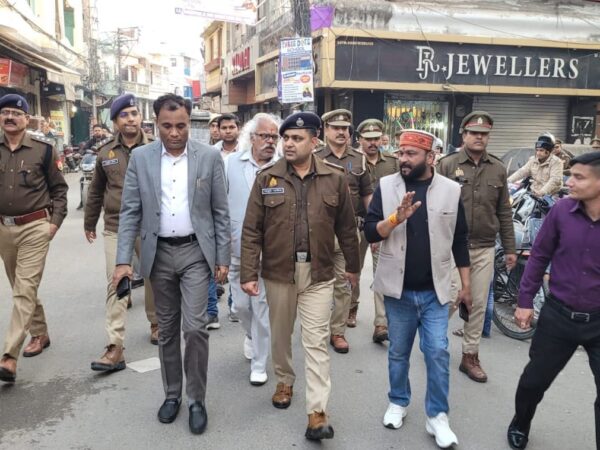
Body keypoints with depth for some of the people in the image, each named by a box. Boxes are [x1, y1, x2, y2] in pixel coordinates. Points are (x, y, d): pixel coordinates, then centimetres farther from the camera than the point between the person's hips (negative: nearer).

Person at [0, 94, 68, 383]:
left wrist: (55, 221, -5)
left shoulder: (43, 149, -4)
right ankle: (40, 335, 33)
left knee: (25, 289, -9)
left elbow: (59, 188, 3)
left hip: (35, 228, -5)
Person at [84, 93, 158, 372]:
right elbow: (96, 192, 13)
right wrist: (89, 223, 17)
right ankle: (115, 349, -1)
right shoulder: (105, 153, 4)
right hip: (116, 228, 1)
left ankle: (155, 323, 40)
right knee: (115, 285, -3)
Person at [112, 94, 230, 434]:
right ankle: (172, 394, 30)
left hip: (196, 252, -2)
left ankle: (197, 400, 12)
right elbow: (130, 211, 0)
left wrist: (223, 257, -3)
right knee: (167, 329, 12)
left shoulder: (210, 157, -3)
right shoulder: (140, 158, 0)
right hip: (159, 253, 2)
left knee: (195, 327, -7)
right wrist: (124, 259, -7)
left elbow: (221, 212, -1)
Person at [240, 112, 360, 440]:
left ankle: (317, 412, 7)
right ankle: (284, 380, 44)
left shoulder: (334, 178, -1)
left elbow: (346, 227, 7)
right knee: (280, 334, 18)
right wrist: (248, 273, -7)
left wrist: (353, 265, 14)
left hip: (318, 274, -1)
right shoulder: (267, 178, -3)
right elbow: (251, 231, -3)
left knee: (316, 342, 1)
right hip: (278, 272, 1)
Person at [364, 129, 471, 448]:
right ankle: (397, 403, 35)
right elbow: (370, 232, -8)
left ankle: (437, 416, 19)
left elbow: (459, 241, 5)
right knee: (398, 351, 14)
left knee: (438, 352, 3)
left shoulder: (451, 190, -3)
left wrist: (466, 285, 6)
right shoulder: (386, 186, -5)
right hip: (397, 289, 0)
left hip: (434, 290, 0)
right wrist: (396, 218, -26)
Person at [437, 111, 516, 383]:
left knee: (478, 305, 9)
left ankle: (470, 356, 23)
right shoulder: (447, 165, -3)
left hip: (485, 249, 4)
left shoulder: (498, 169, 7)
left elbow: (504, 212, 11)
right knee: (451, 300, -2)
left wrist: (510, 248, 10)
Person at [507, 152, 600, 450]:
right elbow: (539, 257, 0)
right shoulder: (561, 210, -10)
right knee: (534, 379, 15)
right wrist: (525, 301, 0)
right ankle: (519, 426, 44)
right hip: (558, 315, 1)